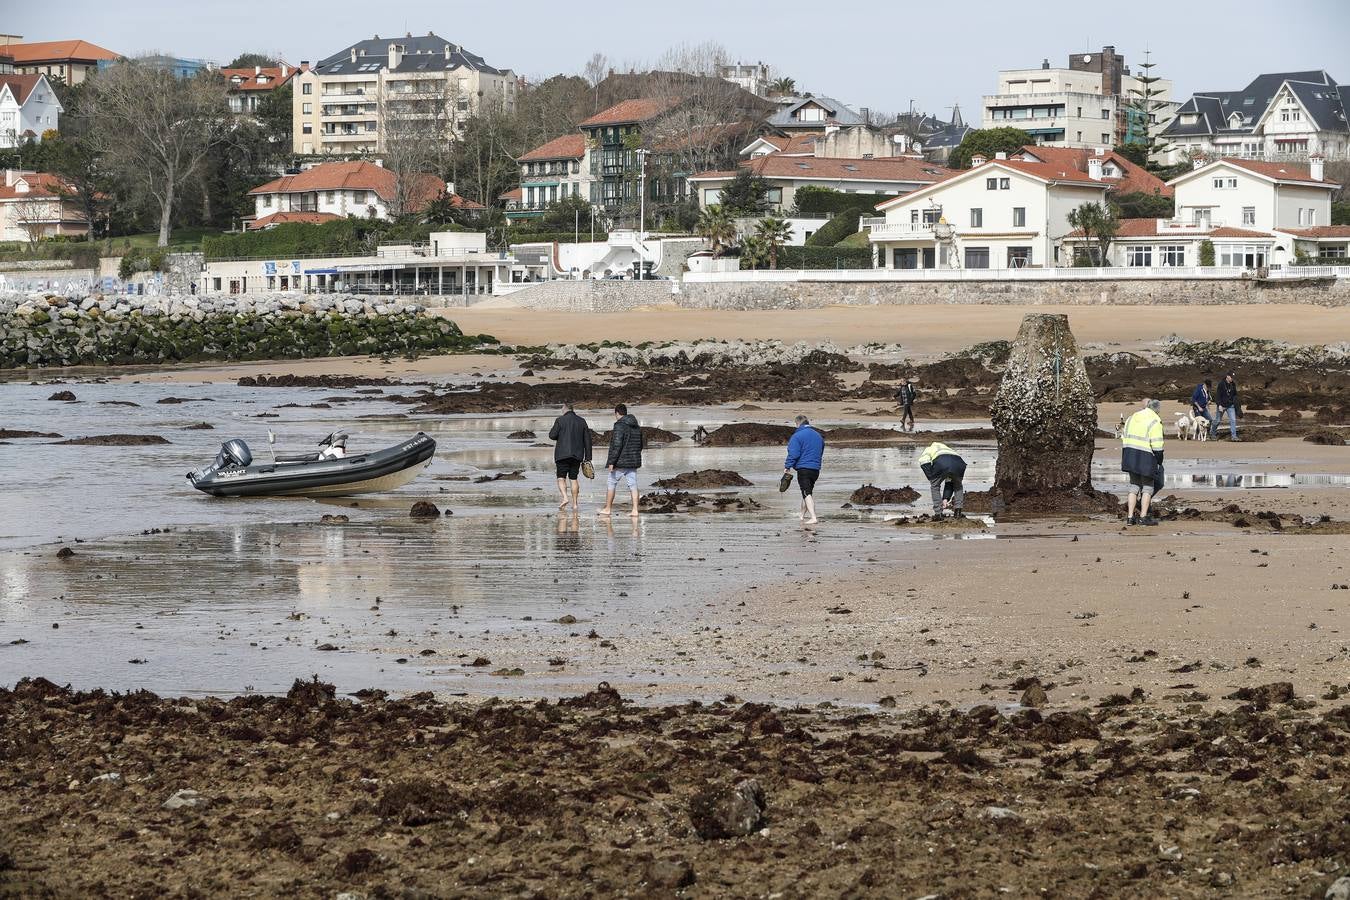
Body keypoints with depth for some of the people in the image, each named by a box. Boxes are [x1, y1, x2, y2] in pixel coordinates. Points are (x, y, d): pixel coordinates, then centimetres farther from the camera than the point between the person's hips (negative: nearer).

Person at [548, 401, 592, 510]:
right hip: (577, 455, 4)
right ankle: (574, 503, 10)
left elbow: (552, 436, -7)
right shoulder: (582, 421, 8)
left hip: (563, 455, -4)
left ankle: (565, 497, -23)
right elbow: (587, 440, 9)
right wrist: (587, 457, 12)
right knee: (574, 478, 11)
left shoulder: (560, 420, -5)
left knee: (561, 478, -2)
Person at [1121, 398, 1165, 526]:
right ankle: (1143, 517, 4)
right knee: (1147, 487, 6)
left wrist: (1125, 460, 21)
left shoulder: (1132, 418, 13)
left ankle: (1130, 517, 11)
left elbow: (1123, 439, 16)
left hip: (1130, 455, 6)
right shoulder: (1155, 422, -9)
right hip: (1145, 457, -6)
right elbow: (1157, 445, -13)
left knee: (1134, 486, 14)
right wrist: (1160, 463, -4)